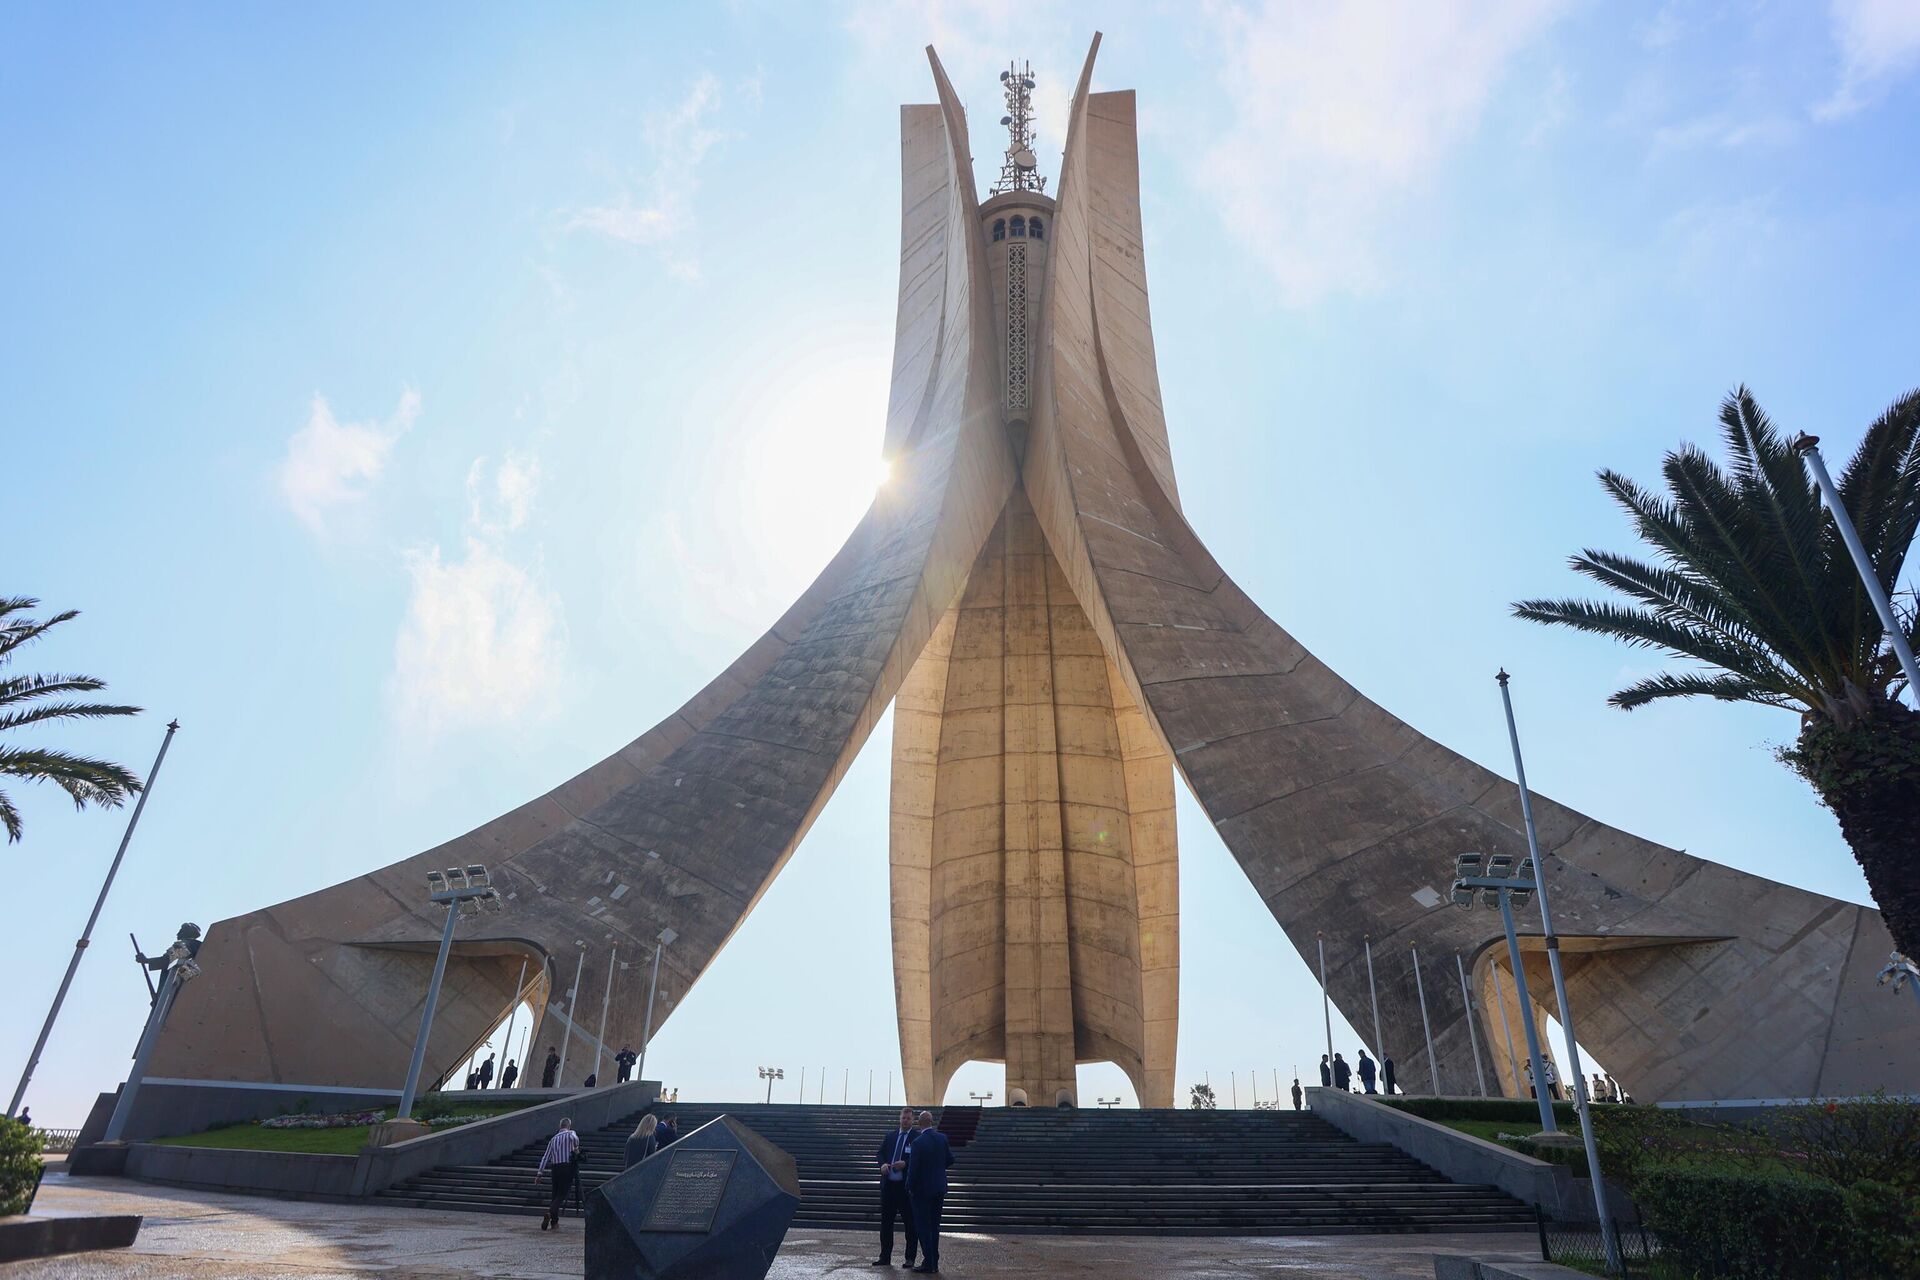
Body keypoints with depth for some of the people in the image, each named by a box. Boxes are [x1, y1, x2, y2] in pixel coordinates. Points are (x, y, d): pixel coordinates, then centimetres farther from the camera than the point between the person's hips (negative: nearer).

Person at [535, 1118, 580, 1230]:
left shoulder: (553, 1138, 17)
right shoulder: (571, 1134, 2)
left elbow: (546, 1156, 13)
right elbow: (575, 1138, -23)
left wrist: (539, 1173, 14)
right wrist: (576, 1148, -6)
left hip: (555, 1167, 5)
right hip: (567, 1167, -5)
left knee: (555, 1193, 14)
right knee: (562, 1194, -3)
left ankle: (554, 1221, 14)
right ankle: (550, 1213, -24)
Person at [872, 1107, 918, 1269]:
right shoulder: (890, 1137, 12)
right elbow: (879, 1153, 10)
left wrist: (906, 1163, -23)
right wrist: (883, 1164, -11)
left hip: (906, 1186, -5)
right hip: (888, 1184, 5)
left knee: (910, 1222, 2)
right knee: (886, 1221, 10)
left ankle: (910, 1259, 13)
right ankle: (885, 1257, 21)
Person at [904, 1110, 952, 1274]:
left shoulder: (917, 1142, -18)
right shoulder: (942, 1138, -3)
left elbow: (913, 1168, -17)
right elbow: (950, 1160, 6)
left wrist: (911, 1188, -4)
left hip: (922, 1189, -6)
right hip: (939, 1189, 6)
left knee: (923, 1227, 4)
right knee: (934, 1226, 15)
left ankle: (928, 1264, 5)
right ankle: (934, 1263, 20)